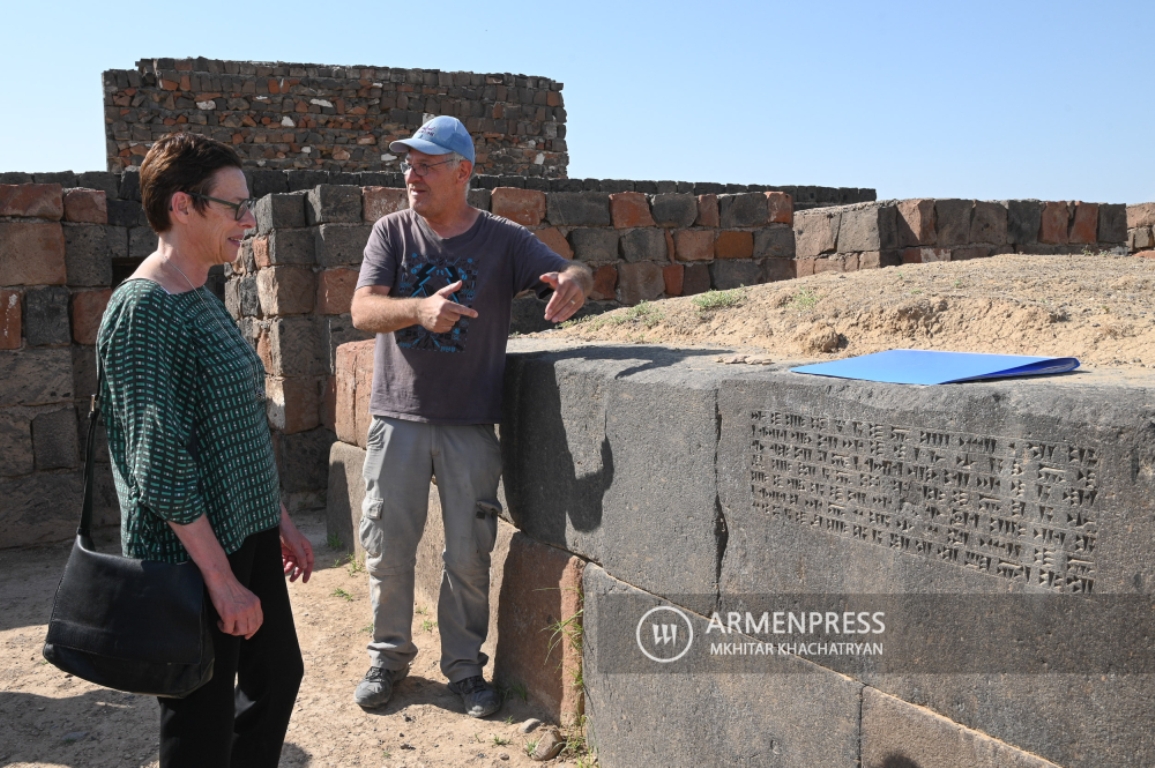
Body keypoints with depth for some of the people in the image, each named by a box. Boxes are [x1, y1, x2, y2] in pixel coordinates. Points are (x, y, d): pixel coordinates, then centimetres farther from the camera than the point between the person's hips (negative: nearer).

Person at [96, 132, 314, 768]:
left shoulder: (203, 299, 10)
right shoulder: (142, 311, -18)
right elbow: (158, 464, -23)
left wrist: (281, 522, 18)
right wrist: (222, 579, -21)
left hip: (249, 540, 9)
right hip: (191, 555, -9)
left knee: (277, 674, 21)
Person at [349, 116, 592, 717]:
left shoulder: (503, 240, 1)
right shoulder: (392, 233, 3)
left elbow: (574, 272, -6)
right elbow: (363, 310, -10)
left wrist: (572, 281, -32)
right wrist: (420, 308, -31)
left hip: (470, 425, -1)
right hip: (398, 418, 1)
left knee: (468, 555, 6)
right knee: (385, 549, 8)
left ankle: (464, 667, 25)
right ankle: (389, 657, 28)